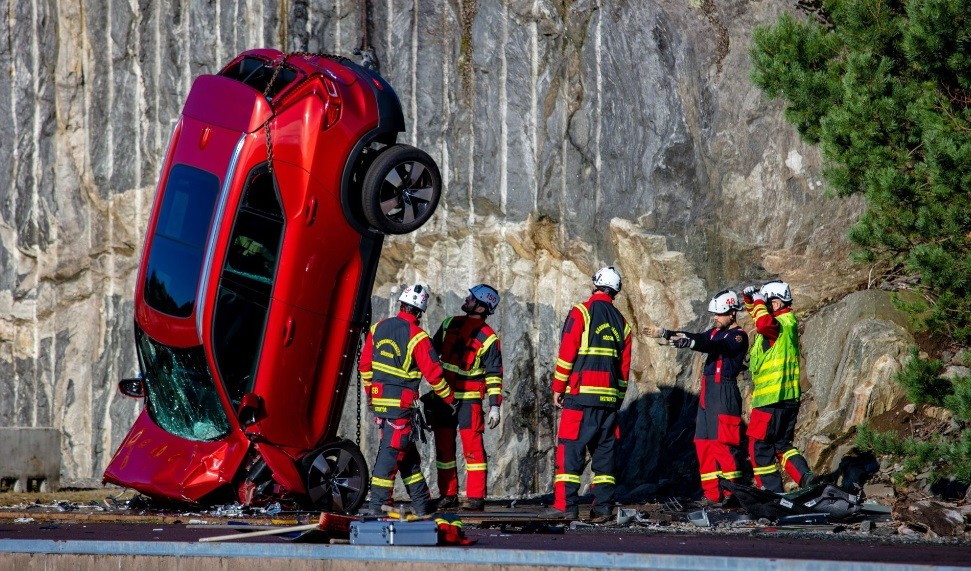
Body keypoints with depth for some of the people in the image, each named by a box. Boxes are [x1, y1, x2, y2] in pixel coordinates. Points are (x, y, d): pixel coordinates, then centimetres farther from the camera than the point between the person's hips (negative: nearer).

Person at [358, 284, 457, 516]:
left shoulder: (378, 329, 5)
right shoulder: (417, 337, -14)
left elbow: (365, 365, 12)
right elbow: (433, 373, -11)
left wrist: (369, 392, 25)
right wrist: (450, 398, 3)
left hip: (379, 399, 7)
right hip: (401, 402, -7)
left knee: (407, 453, 14)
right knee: (392, 451, -4)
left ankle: (422, 503, 19)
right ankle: (377, 503, -7)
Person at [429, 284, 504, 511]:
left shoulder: (488, 338, -6)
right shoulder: (450, 324, 10)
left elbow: (494, 374, -7)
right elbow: (432, 350, 20)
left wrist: (494, 405, -12)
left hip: (469, 398, -6)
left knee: (472, 444, -10)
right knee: (443, 445, 7)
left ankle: (476, 497, -8)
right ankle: (448, 494, 14)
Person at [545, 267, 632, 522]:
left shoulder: (581, 312, -2)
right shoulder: (621, 322, 14)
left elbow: (566, 353, -7)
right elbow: (625, 364, 15)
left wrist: (558, 388, -1)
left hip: (581, 395, -5)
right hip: (609, 397, 5)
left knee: (570, 449, -5)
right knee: (604, 451, 8)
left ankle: (565, 504, -11)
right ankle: (603, 507, 4)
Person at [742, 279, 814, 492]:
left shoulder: (783, 324, -14)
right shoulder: (785, 321, 15)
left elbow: (764, 323, -37)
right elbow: (759, 317, 31)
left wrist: (759, 302, -19)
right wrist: (749, 299, 12)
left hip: (772, 398, -10)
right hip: (789, 397, 10)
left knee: (760, 447, -1)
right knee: (782, 444, 17)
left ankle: (772, 492, -2)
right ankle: (806, 479, -1)